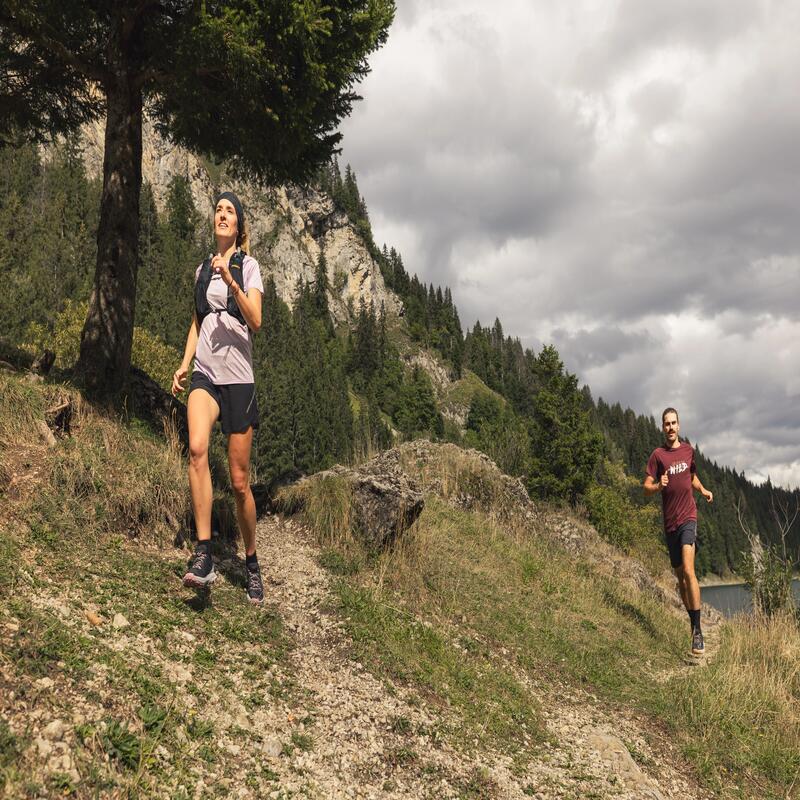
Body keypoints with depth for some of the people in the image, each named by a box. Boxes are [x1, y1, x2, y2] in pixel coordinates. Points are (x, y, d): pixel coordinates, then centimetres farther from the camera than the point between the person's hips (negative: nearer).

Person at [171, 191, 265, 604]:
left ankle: (251, 562, 20)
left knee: (240, 481, 1)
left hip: (238, 377, -3)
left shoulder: (248, 266, 3)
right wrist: (184, 365, 10)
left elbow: (256, 321, -11)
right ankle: (204, 555, -29)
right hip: (205, 374, 3)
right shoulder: (203, 269, 17)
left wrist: (230, 280, -24)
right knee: (197, 448, -28)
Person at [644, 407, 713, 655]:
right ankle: (692, 622, 28)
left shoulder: (689, 450, 8)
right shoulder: (658, 454, -1)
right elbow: (646, 487, -5)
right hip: (669, 521, 1)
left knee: (688, 570, -17)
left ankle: (698, 630, -16)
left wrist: (703, 490, 8)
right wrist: (659, 485, -24)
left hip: (688, 517, -1)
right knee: (679, 575, 10)